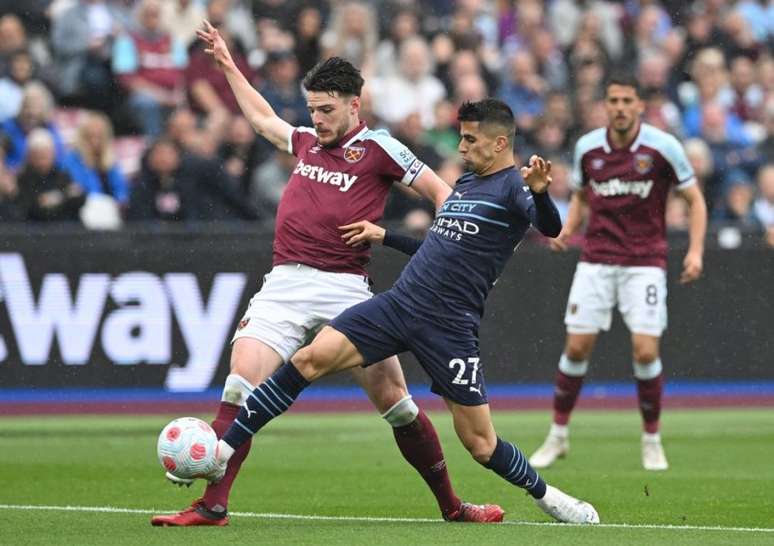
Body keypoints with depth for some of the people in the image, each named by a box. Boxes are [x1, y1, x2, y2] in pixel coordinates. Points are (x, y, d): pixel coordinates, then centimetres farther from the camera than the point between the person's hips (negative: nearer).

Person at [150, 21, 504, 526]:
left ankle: (452, 505, 13)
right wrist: (227, 65, 42)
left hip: (344, 290, -4)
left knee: (394, 400, -1)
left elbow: (440, 191, 4)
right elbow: (263, 118, 38)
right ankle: (211, 506, -15)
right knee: (241, 385, -14)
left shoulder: (377, 148, 1)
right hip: (284, 285, 4)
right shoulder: (307, 142, 18)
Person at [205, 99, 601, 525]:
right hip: (398, 303, 6)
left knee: (480, 444, -3)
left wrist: (540, 192, -44)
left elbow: (551, 229, -26)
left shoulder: (513, 186, -6)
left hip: (449, 327, -6)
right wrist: (384, 237, 30)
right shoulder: (465, 182, 19)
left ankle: (543, 494, 26)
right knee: (311, 358, -13)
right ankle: (223, 451, -12)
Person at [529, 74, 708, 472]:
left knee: (645, 351, -11)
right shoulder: (587, 147, 1)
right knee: (576, 348, -3)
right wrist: (568, 228, -1)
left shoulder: (662, 146, -8)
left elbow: (694, 199, 0)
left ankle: (651, 440, 8)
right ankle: (557, 436, 13)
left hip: (645, 262, -2)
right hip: (596, 259, 2)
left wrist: (695, 251, -12)